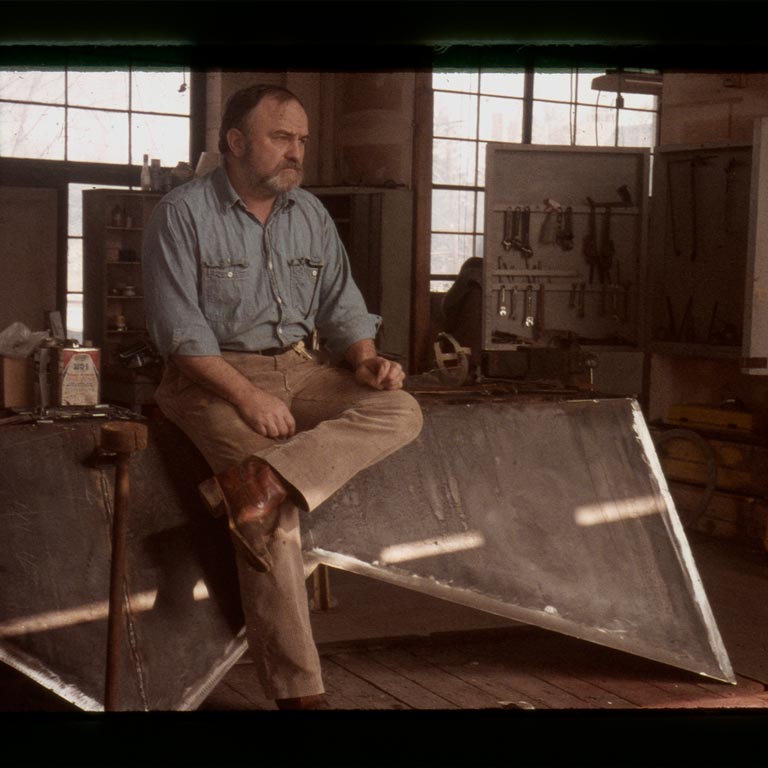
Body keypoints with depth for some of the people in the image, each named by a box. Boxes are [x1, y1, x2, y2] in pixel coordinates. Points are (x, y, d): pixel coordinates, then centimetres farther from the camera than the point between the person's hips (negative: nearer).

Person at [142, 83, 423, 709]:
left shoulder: (310, 214, 14)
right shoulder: (183, 213, -4)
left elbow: (341, 305, 15)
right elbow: (179, 327, -12)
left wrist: (366, 360, -8)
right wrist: (246, 396, -23)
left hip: (305, 371, 6)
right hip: (215, 376, -6)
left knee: (400, 411, -21)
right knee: (275, 515, -26)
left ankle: (265, 480, -39)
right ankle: (298, 691, -22)